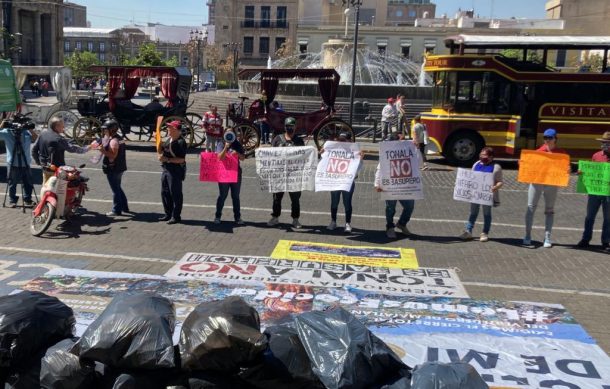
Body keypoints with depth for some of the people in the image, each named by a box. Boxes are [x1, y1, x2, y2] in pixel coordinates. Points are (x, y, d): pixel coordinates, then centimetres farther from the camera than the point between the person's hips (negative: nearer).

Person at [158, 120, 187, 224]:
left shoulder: (181, 142, -16)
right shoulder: (168, 140, 11)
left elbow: (181, 159, -22)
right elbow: (160, 151, 18)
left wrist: (167, 159, -25)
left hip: (176, 170, -9)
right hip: (166, 169, 9)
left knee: (175, 194, -1)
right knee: (165, 192, 15)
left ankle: (176, 216, 9)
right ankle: (168, 214, 27)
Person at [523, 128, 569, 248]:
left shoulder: (561, 153, 2)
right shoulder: (539, 151, 5)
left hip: (552, 184, -1)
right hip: (536, 181, 1)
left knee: (549, 210, 5)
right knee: (531, 208, 0)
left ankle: (547, 238, 9)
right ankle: (527, 236, 8)